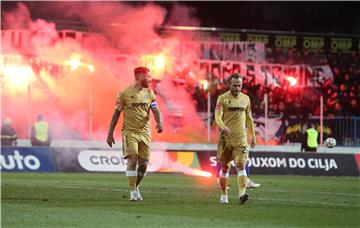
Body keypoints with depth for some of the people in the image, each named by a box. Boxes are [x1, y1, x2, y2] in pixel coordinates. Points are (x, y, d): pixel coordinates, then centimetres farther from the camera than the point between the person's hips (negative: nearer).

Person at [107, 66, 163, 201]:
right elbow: (116, 114, 2)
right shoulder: (124, 93, -2)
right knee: (132, 161, -16)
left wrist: (159, 122, -21)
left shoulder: (149, 93, 10)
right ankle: (133, 192, -12)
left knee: (143, 165, 3)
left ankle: (135, 187, 28)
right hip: (130, 132, -4)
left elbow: (155, 110, 1)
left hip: (145, 133, 4)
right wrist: (110, 134, 1)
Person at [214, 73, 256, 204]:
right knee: (224, 167, 7)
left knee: (241, 165, -14)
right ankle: (224, 194, 20)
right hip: (225, 138, -2)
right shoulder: (223, 98, -2)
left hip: (241, 138, 2)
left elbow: (249, 118, 20)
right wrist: (223, 127, -33)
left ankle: (242, 194, -25)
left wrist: (253, 136, 18)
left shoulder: (245, 99, 11)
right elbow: (218, 116, -13)